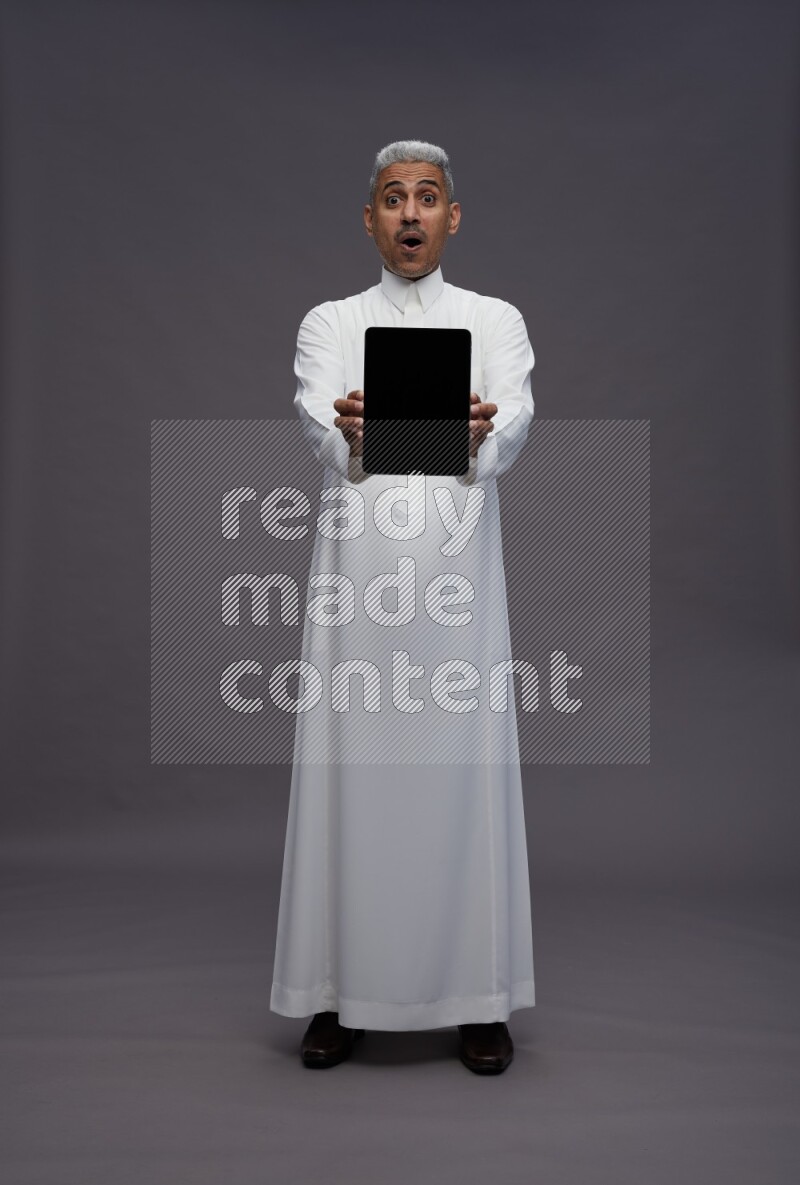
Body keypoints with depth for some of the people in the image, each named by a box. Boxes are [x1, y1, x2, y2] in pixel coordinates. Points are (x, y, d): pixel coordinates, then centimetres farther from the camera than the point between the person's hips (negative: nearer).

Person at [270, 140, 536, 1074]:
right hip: (356, 578, 1)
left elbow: (514, 428, -11)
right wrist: (354, 435, -35)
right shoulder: (329, 324, 10)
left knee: (466, 779, 2)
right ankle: (340, 993, 18)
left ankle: (476, 997, 17)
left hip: (460, 581, 0)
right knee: (350, 779, 2)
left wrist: (476, 434, -34)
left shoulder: (497, 320, 9)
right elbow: (319, 428, -11)